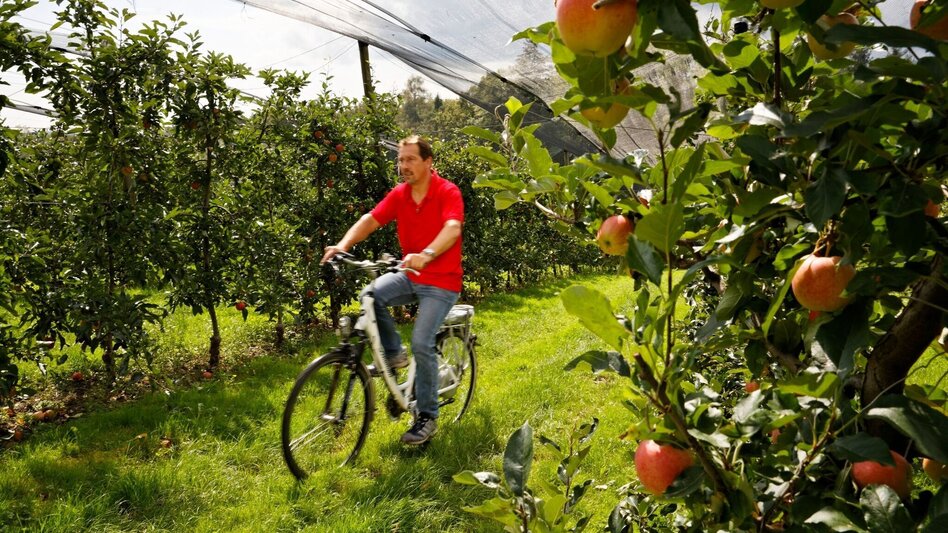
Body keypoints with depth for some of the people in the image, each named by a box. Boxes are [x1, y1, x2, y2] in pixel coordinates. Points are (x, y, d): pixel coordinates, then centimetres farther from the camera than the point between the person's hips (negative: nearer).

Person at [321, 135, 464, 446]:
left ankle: (427, 417, 1)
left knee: (422, 343, -17)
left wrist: (426, 254, -48)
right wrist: (344, 245, -24)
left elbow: (452, 229, -30)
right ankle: (393, 353, 3)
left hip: (441, 282, -6)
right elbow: (371, 219, -5)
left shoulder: (448, 192, -14)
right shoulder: (398, 195, 3)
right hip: (411, 277, 6)